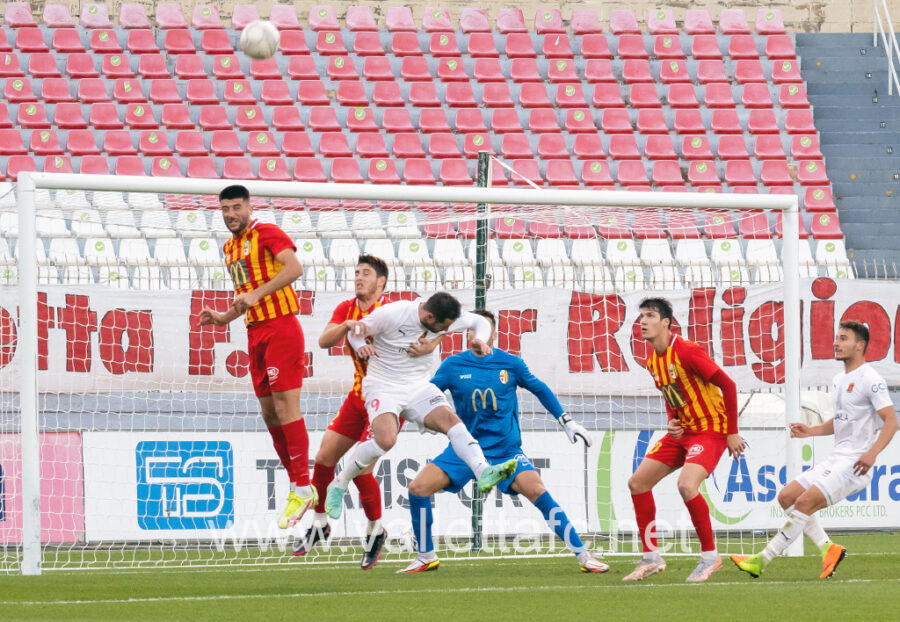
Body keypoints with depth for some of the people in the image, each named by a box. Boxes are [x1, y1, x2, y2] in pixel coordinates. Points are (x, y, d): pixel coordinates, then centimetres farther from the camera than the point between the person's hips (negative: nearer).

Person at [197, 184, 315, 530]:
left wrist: (256, 294, -27)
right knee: (269, 413, 7)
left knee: (286, 408, -12)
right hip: (255, 333, 9)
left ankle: (303, 488, -10)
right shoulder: (230, 248, 19)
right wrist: (224, 317, 13)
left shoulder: (266, 233, -6)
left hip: (280, 328, -9)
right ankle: (296, 484, 14)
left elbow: (294, 268, -23)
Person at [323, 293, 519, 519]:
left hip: (419, 387, 5)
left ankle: (484, 473, -36)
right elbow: (356, 330, -5)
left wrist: (480, 340, -11)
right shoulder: (391, 314, -20)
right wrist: (360, 346, -27)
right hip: (383, 386, -5)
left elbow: (479, 321, 11)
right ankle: (338, 486, -9)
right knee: (386, 439, -28)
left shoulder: (445, 318, -6)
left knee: (451, 420, -22)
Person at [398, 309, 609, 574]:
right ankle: (426, 557, 6)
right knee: (418, 487, -14)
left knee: (537, 491, -24)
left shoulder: (511, 364, -1)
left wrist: (567, 422, 15)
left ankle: (583, 556, -17)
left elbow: (540, 390, 13)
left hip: (505, 450, -2)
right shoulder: (453, 365, 0)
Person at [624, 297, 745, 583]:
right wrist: (671, 422, 2)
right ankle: (651, 557, 12)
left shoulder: (686, 351, -20)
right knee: (637, 483, 3)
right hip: (682, 431, 9)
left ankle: (710, 556, -13)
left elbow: (728, 385, -18)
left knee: (686, 485, -29)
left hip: (710, 430, -9)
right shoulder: (653, 361, 7)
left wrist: (732, 432, -16)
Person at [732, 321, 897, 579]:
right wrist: (811, 431, 13)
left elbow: (891, 421, -17)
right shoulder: (838, 381, 16)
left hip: (855, 463, -10)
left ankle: (762, 560, -17)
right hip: (836, 458, 10)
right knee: (787, 497, 3)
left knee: (805, 502, -19)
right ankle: (828, 548, 4)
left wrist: (872, 453, -31)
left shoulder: (871, 380, -11)